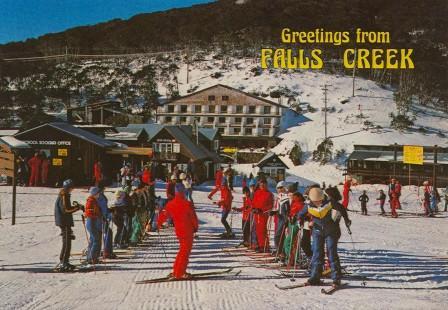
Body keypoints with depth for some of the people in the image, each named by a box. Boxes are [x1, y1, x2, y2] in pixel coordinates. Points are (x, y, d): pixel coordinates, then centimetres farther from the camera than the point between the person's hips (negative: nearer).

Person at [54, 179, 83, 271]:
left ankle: (65, 262, 20)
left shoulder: (64, 195, 18)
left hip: (65, 222, 10)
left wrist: (75, 206, 12)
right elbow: (66, 209, -20)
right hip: (64, 222, -10)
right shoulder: (64, 196, -13)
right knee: (66, 243, -10)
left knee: (67, 243, 15)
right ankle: (62, 263, -10)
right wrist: (77, 207, -14)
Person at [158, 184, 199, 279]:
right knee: (185, 251, 2)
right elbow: (193, 217, -11)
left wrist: (159, 223, 26)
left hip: (179, 231, 6)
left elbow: (164, 214, 7)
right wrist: (196, 227, 6)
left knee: (183, 250, 20)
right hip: (188, 231, -6)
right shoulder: (187, 204, -17)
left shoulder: (170, 204, -3)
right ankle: (179, 273, 1)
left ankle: (177, 271, 24)